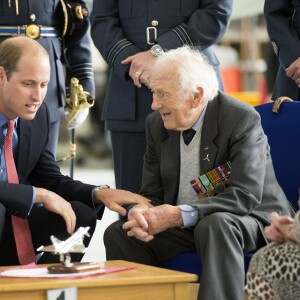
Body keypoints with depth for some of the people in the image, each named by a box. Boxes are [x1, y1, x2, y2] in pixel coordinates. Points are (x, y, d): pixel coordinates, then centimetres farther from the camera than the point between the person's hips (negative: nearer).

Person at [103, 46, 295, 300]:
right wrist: (140, 212, -21)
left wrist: (180, 215, -32)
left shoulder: (242, 119, -17)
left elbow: (246, 196, -25)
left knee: (216, 225, -38)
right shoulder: (157, 124, 3)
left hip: (250, 221, -6)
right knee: (118, 233, -13)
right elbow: (152, 193, 5)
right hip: (185, 227, 6)